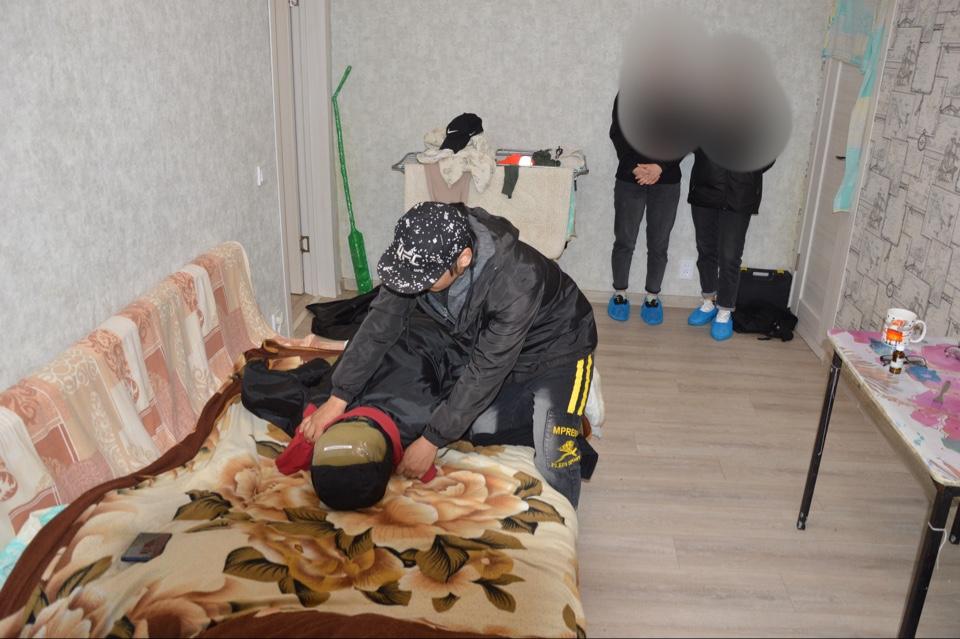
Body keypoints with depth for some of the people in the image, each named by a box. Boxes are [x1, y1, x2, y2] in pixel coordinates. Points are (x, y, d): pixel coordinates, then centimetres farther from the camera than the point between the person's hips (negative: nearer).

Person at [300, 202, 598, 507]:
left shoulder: (516, 280, -40)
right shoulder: (422, 255, -22)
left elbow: (486, 371, -35)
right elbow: (382, 322, -16)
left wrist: (433, 440, -30)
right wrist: (338, 398, -22)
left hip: (556, 350, -6)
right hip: (489, 347, 7)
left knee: (552, 463, -16)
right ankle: (566, 438, 23)